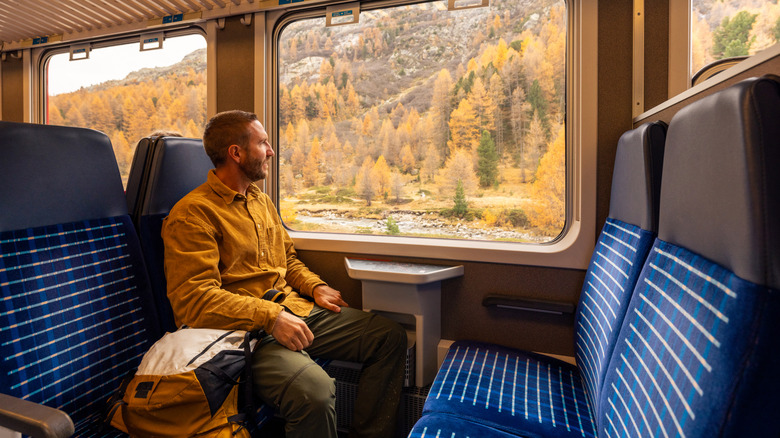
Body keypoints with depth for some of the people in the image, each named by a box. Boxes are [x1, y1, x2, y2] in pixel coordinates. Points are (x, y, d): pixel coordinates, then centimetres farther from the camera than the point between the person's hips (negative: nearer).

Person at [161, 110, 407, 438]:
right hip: (246, 328, -8)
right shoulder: (192, 214, -9)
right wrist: (270, 316, -25)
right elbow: (193, 299, -18)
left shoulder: (262, 202, 19)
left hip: (297, 311, 8)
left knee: (391, 337, -1)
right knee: (315, 392, -35)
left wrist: (315, 287, 7)